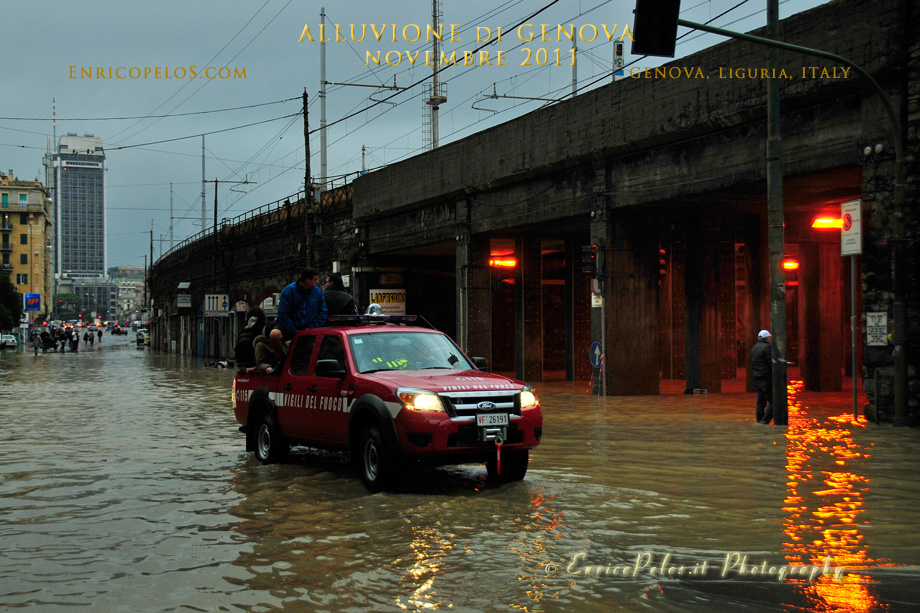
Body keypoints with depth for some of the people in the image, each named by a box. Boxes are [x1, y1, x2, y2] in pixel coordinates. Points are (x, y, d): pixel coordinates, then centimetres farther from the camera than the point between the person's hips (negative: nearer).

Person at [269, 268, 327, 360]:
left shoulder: (317, 292, 2)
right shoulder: (288, 291, -10)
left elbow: (322, 312, 7)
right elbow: (283, 315, -11)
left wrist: (311, 327, -7)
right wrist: (295, 332, -17)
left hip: (308, 328, 3)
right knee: (274, 334, -34)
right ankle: (282, 361, -7)